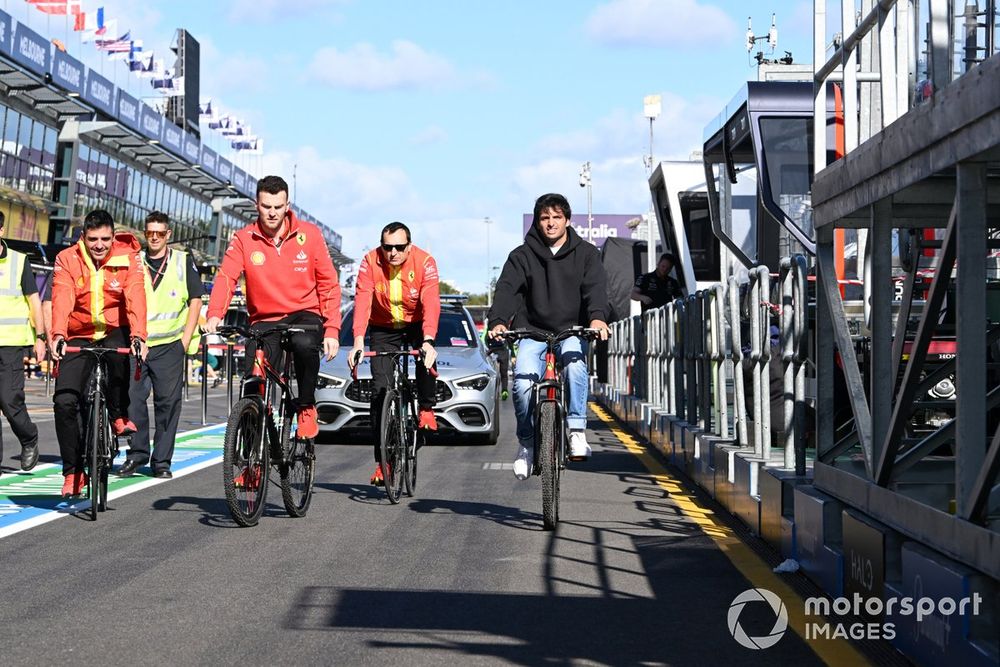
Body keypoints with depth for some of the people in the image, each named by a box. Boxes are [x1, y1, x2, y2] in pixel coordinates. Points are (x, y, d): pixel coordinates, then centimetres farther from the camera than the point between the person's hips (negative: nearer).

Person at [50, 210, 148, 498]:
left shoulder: (128, 258, -9)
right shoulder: (67, 260, -7)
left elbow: (135, 298, -22)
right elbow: (62, 299, -21)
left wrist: (138, 335, -39)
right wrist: (58, 334, -39)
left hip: (114, 332, -1)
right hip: (79, 337, 1)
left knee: (119, 350, -38)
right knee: (64, 401, -13)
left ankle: (119, 415, -13)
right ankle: (73, 470, 2)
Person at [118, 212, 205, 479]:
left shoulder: (183, 262, 7)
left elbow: (195, 301, 7)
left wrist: (186, 340, -1)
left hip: (169, 345, -1)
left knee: (168, 402, -1)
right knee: (133, 398, -5)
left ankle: (162, 461, 5)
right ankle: (137, 455, 6)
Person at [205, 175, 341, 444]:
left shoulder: (309, 234, -3)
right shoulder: (244, 239, -3)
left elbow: (329, 283, -1)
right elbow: (226, 278, -15)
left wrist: (332, 329, -11)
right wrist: (214, 315, -34)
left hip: (305, 314, -1)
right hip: (264, 320, 1)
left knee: (304, 344, -36)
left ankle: (306, 407, -11)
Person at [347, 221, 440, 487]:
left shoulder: (424, 262, -24)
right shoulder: (370, 263, -21)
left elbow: (431, 303, -34)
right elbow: (362, 302, -30)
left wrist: (428, 341, -49)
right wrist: (358, 342, -43)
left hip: (417, 324, -1)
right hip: (383, 328, 1)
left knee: (426, 356, -33)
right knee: (380, 390, -8)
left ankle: (425, 409, -7)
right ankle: (382, 460, -3)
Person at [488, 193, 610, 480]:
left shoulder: (585, 253, 5)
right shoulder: (522, 255, 5)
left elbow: (596, 286, -11)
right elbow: (506, 289, -8)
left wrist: (597, 317, -33)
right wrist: (498, 321, -28)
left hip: (572, 330, 0)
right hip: (533, 331, 0)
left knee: (574, 360, -35)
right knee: (523, 384, -23)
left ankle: (577, 430, -28)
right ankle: (527, 443, 0)